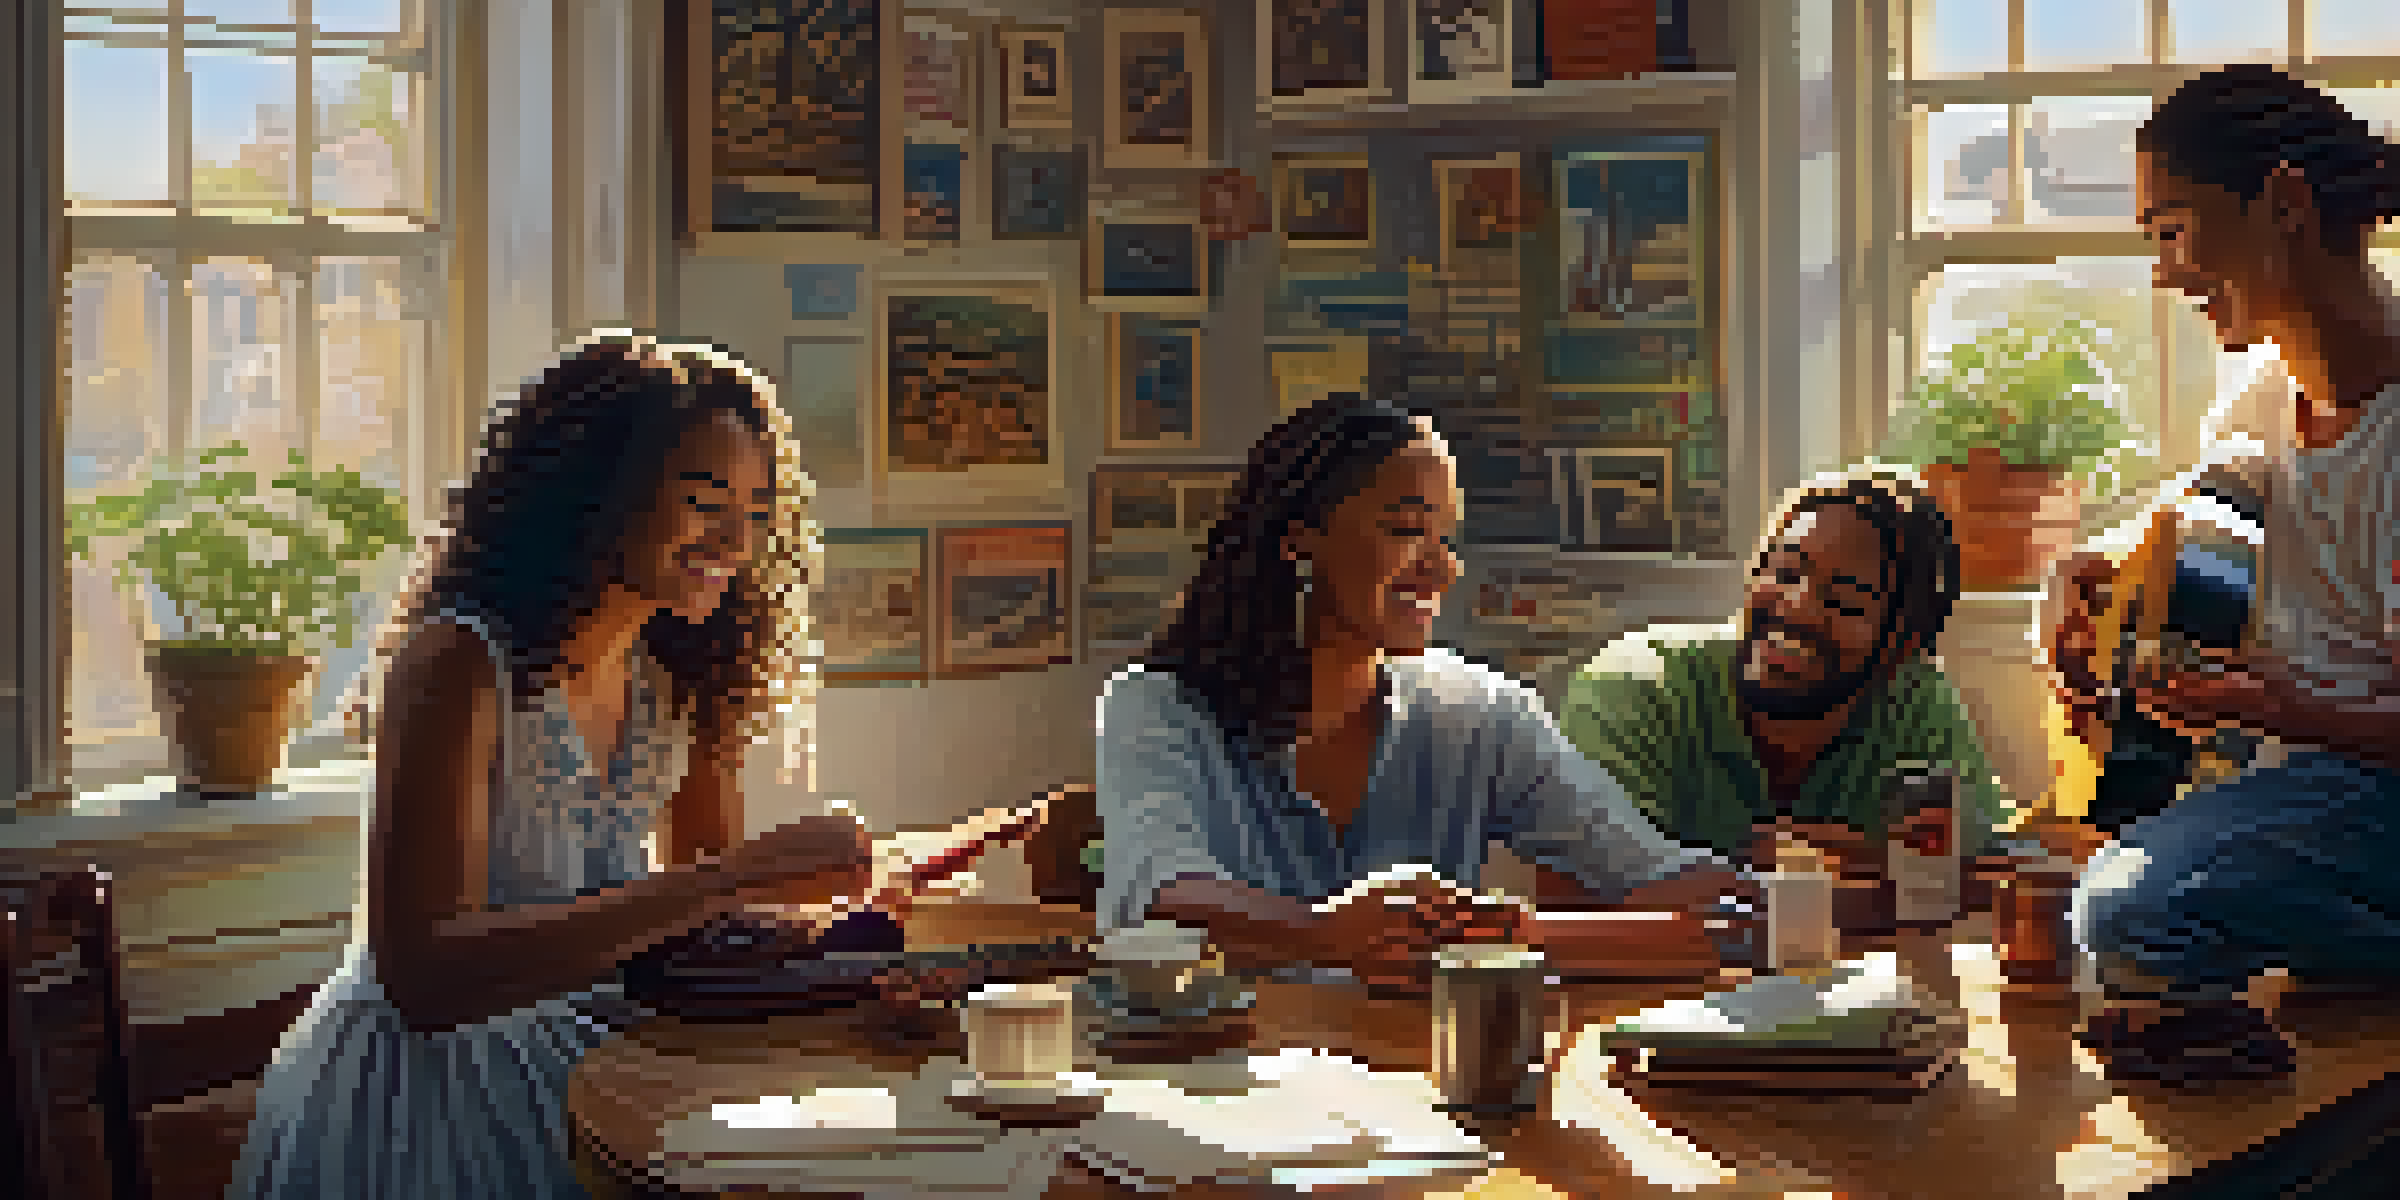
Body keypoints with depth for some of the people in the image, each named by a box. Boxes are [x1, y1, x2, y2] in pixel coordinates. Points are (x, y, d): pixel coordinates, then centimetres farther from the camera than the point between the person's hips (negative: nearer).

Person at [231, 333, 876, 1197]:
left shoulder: (670, 689, 4)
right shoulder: (457, 664, -19)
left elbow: (715, 921, 11)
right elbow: (423, 975, -30)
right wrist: (735, 877, -35)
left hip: (568, 1075, 7)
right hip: (412, 1111, -7)